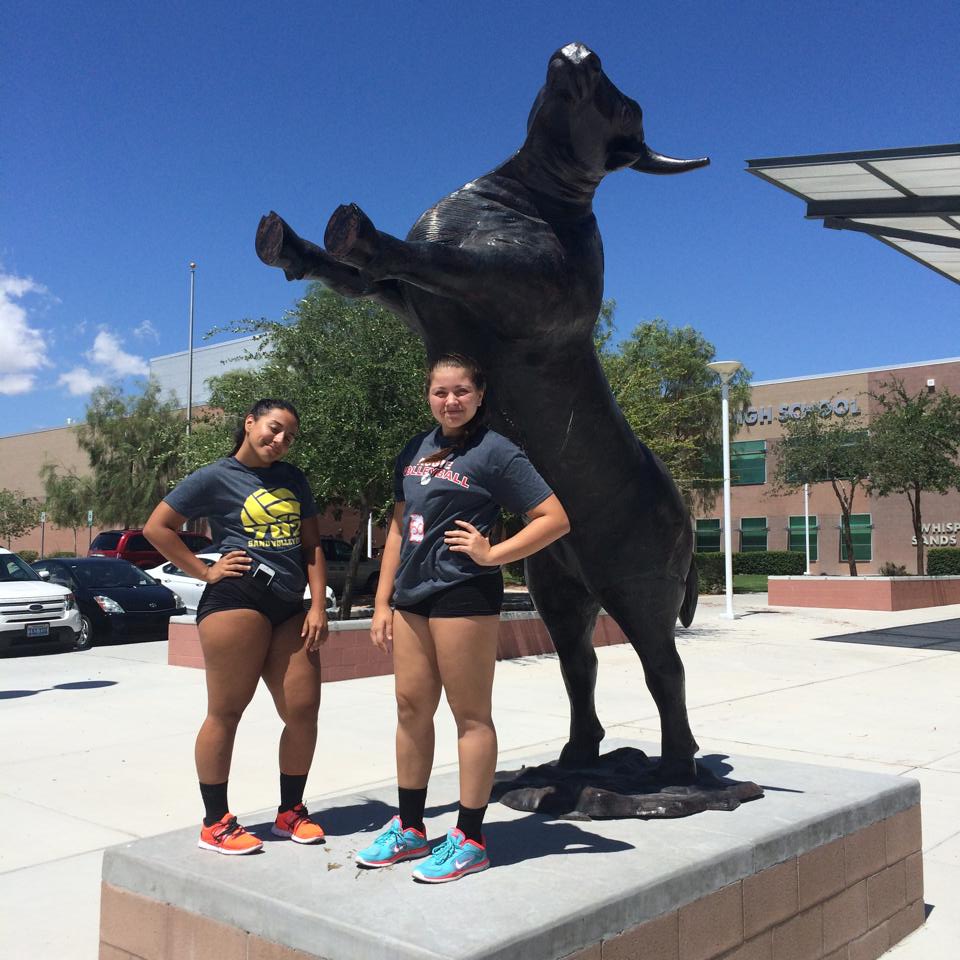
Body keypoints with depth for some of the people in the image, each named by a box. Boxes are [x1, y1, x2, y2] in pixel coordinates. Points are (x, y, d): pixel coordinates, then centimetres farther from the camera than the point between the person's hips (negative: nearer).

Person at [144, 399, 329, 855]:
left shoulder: (293, 479, 17)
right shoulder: (215, 477, 1)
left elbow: (312, 544, 15)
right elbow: (157, 527, 0)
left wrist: (318, 606, 6)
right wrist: (205, 572, -4)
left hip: (290, 608, 6)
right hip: (236, 600, -6)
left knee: (303, 711, 5)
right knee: (225, 712, 1)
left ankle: (291, 811, 22)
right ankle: (215, 823, 13)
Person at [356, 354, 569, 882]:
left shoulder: (493, 451, -7)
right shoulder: (416, 450, 13)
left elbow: (556, 517, -10)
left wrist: (492, 553, -13)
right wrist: (383, 601, 13)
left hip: (463, 595, -7)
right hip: (413, 595, 7)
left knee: (470, 713, 1)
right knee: (411, 707, 12)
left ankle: (469, 840, 12)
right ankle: (409, 829, 25)